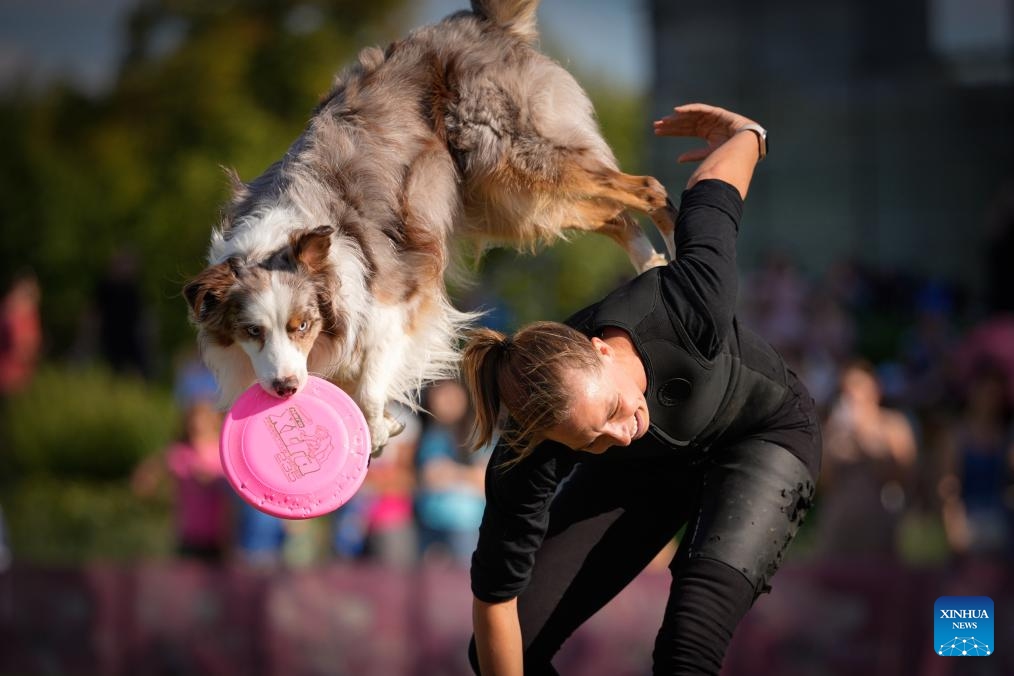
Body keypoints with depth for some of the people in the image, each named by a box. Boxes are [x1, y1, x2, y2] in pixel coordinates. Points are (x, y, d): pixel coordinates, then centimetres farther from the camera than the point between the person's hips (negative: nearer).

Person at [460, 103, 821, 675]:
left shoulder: (684, 309, -40)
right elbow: (494, 596, -23)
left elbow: (711, 193, -19)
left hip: (762, 434, -2)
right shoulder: (529, 456, -35)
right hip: (650, 469, 2)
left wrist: (743, 133, 5)